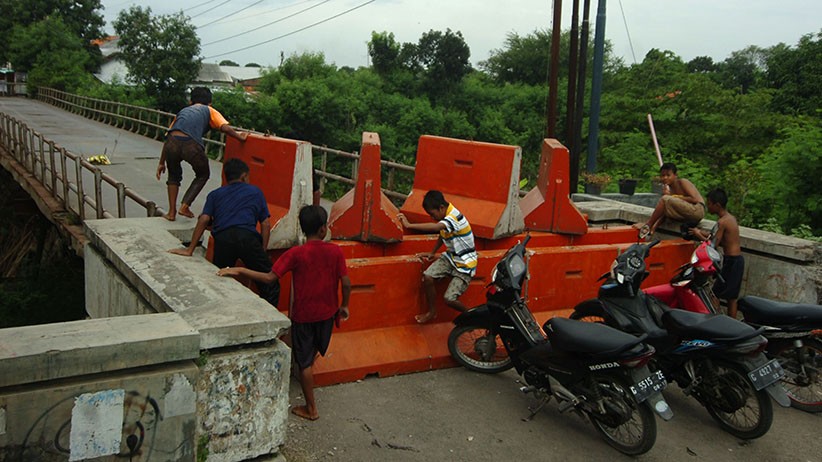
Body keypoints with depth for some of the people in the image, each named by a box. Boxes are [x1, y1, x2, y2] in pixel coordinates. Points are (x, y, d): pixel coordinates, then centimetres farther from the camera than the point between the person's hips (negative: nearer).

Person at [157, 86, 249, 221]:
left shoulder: (183, 110, 35)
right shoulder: (209, 111, 25)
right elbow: (225, 128, 5)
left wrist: (162, 163, 35)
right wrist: (240, 137, 21)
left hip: (172, 143, 4)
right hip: (191, 144, -4)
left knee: (174, 175, 31)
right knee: (203, 175, 25)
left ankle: (172, 212, 25)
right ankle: (185, 206, 16)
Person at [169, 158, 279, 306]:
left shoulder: (214, 195, 27)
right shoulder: (255, 192, 26)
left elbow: (204, 220, 11)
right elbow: (265, 225, 18)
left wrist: (189, 250, 10)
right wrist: (262, 252, 21)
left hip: (222, 239, 2)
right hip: (247, 237, -2)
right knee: (269, 282, 4)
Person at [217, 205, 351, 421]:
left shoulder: (296, 254, -18)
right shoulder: (335, 251, -11)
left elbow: (269, 278, -22)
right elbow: (346, 283, -9)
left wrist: (239, 270, -17)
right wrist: (344, 306, 8)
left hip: (303, 315, -3)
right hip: (327, 312, 3)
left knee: (305, 362, 8)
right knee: (313, 354, 29)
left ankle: (311, 409, 16)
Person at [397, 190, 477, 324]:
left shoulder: (455, 218, -28)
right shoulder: (445, 215, 1)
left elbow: (435, 227, -47)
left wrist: (409, 225, -47)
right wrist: (432, 253, 17)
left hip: (465, 264, -8)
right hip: (451, 256, 8)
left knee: (449, 299, -15)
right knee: (427, 277, -13)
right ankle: (431, 311, 8)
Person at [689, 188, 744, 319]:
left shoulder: (722, 222, -16)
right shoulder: (732, 218, 11)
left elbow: (713, 245, -18)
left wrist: (698, 235, -5)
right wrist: (705, 235, 11)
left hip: (731, 261, -9)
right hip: (738, 259, 9)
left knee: (716, 294, -4)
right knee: (732, 297, 14)